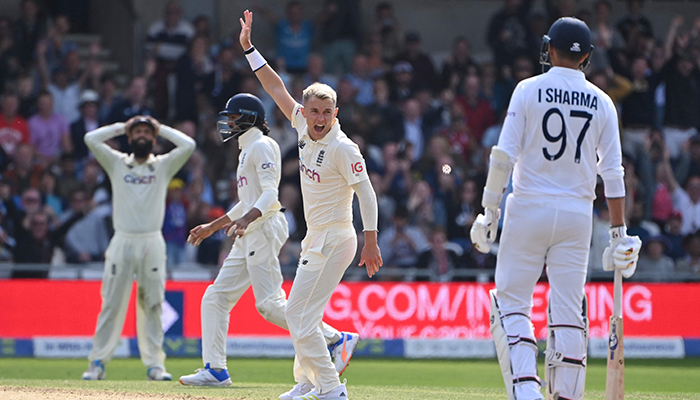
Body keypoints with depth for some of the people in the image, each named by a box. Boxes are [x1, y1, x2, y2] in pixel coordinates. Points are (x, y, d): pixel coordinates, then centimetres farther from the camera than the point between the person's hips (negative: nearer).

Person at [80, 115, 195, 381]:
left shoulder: (164, 166, 11)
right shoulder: (117, 163, 12)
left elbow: (188, 145, -1)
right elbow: (91, 139, 3)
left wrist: (161, 129, 11)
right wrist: (120, 127, 14)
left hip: (152, 244, 0)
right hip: (122, 242, 0)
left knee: (152, 305, 2)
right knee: (111, 304, -3)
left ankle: (154, 364, 5)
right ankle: (98, 362, -1)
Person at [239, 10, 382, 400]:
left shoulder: (342, 147, -16)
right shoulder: (306, 129, 6)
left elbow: (366, 192, -19)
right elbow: (277, 88, 12)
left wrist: (371, 243, -25)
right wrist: (249, 46, 8)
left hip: (335, 240, -9)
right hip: (316, 238, 9)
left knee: (300, 315, -11)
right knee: (300, 313, 16)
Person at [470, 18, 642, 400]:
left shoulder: (529, 90, -4)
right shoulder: (601, 102, 4)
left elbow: (504, 155, -9)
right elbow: (613, 173, 2)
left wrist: (489, 211, -3)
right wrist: (619, 233, 5)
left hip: (528, 210, -2)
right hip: (577, 214, 2)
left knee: (511, 300, 4)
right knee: (568, 310, 5)